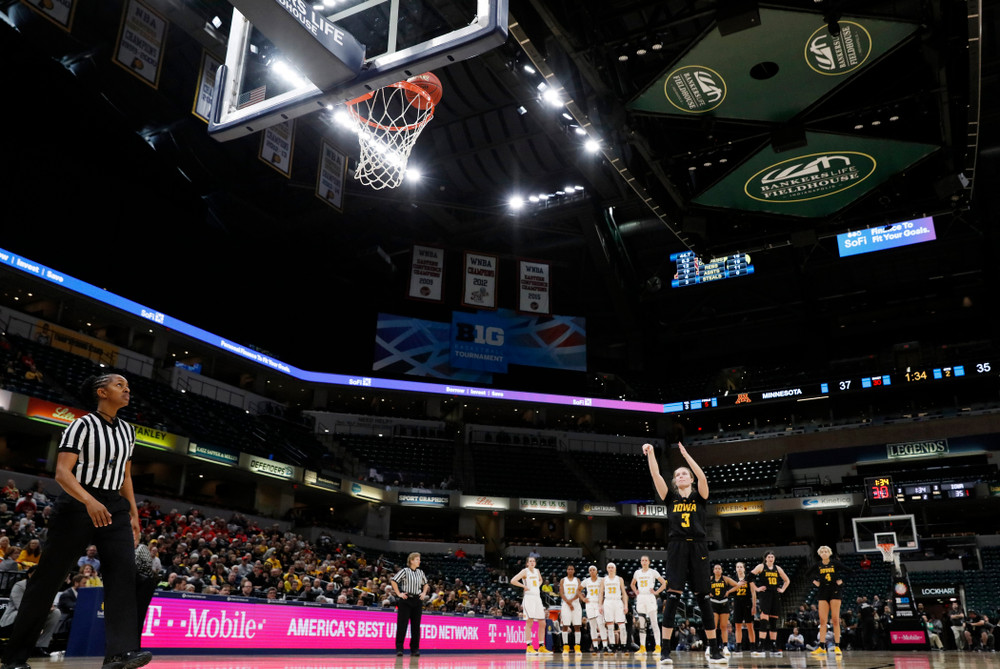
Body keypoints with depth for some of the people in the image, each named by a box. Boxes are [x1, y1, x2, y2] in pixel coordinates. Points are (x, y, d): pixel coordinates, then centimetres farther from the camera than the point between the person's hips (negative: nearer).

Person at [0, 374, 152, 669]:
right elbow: (62, 472, -16)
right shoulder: (83, 425, -7)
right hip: (78, 505, -5)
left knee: (124, 570, -14)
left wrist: (133, 513, 14)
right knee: (48, 577, 2)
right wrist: (89, 501, -31)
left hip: (114, 507, 5)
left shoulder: (127, 430, 14)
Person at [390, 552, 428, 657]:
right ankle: (399, 649, 1)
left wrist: (424, 593, 12)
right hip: (405, 600, -5)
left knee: (416, 625, 4)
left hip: (417, 600, 5)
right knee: (402, 624, -5)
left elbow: (425, 583, 27)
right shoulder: (405, 571, -5)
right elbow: (393, 581, -8)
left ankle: (414, 650, 11)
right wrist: (399, 593, -10)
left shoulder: (420, 572, 11)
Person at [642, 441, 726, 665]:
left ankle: (714, 650, 12)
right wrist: (651, 453, -10)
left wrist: (685, 454, -14)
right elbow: (656, 476, 0)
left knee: (703, 597, 3)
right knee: (673, 596, -6)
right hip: (676, 548, 0)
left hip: (698, 548, 0)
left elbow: (702, 477, -11)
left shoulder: (699, 496, 8)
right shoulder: (671, 497, 12)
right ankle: (665, 650, -4)